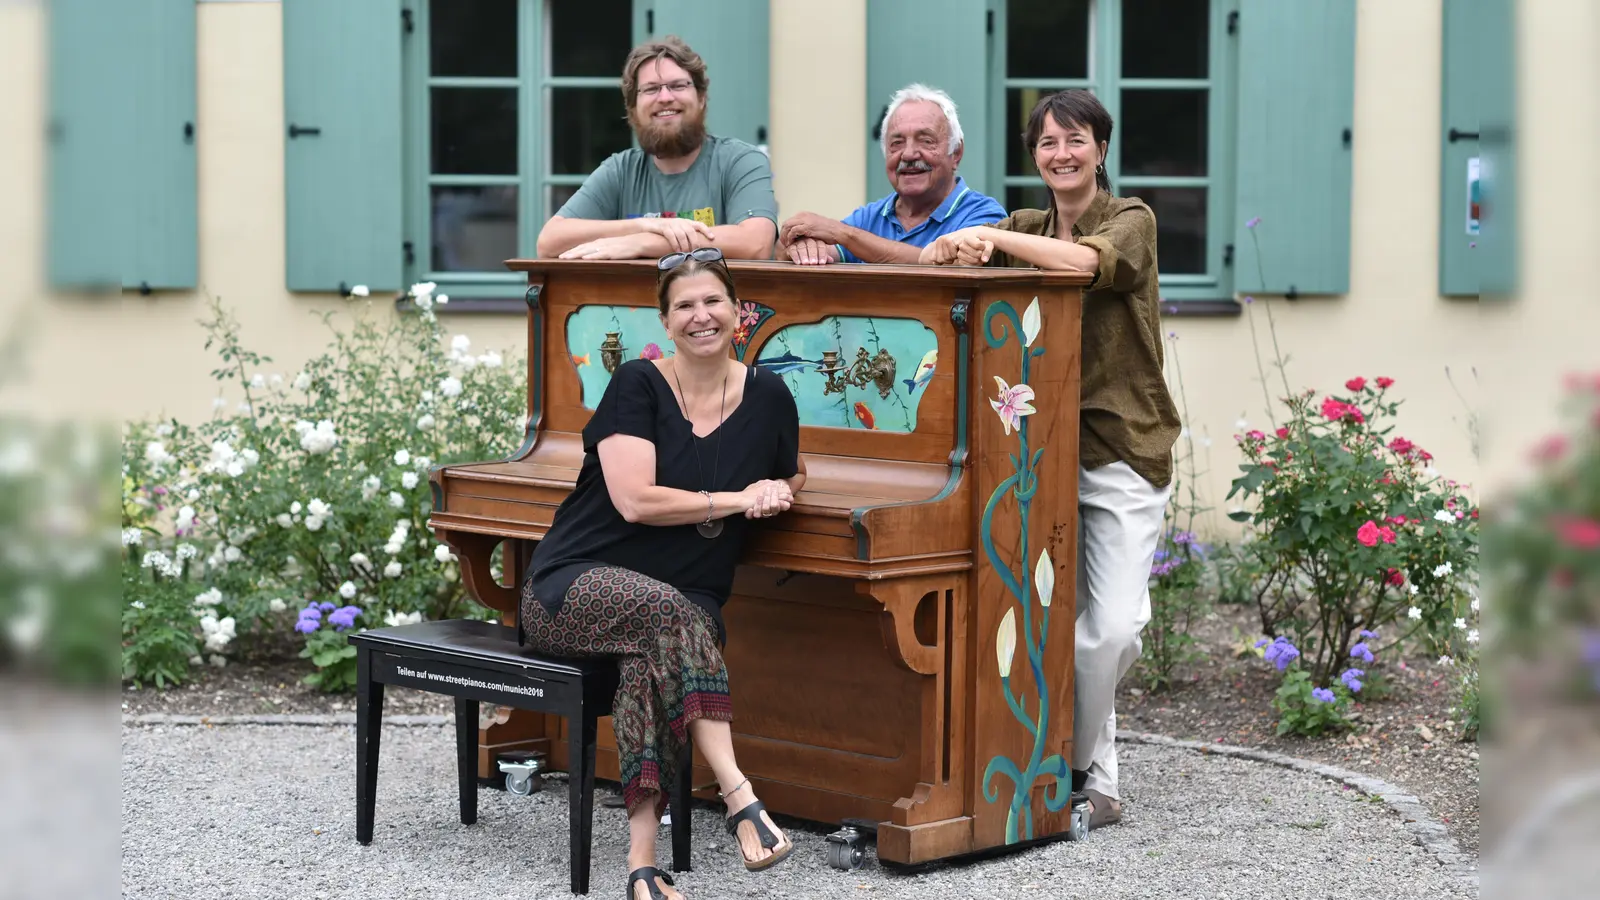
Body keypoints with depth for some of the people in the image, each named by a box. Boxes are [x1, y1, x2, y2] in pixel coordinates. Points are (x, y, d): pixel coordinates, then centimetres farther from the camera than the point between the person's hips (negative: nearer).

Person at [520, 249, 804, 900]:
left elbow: (789, 482, 25)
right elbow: (635, 501, -15)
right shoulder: (637, 385, -6)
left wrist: (777, 494, 0)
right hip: (577, 589, -2)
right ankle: (740, 797, -39)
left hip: (685, 602, 3)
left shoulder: (768, 398, 6)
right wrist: (737, 499, -9)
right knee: (667, 613, -37)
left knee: (652, 659, -34)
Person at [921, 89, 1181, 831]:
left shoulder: (1131, 220, -2)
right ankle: (1092, 770, 16)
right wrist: (957, 250, -23)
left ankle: (1079, 767, 7)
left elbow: (1093, 260, -25)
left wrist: (992, 239, -29)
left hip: (1122, 450, -4)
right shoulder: (1024, 229, 13)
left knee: (1114, 625, -12)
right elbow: (935, 260, 0)